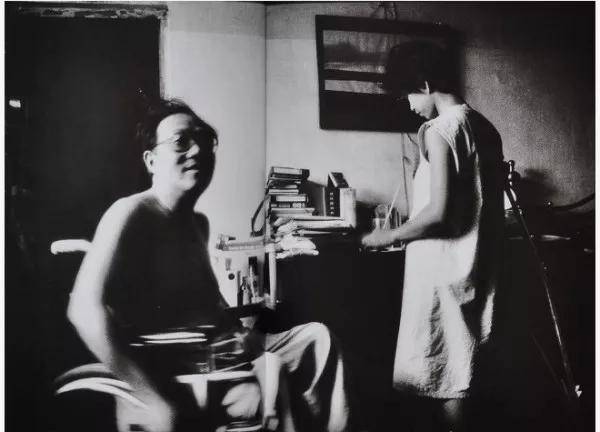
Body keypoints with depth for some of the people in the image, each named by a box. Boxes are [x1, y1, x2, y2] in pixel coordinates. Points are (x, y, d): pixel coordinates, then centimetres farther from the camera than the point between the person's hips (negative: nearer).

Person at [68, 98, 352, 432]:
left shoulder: (198, 223, 15)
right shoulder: (131, 213, -13)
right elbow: (85, 309, -25)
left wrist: (245, 340, 9)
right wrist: (151, 398, -31)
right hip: (162, 364, -9)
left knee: (316, 337, 3)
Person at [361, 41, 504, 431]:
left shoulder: (438, 131, -16)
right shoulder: (485, 127, 9)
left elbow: (438, 212, -22)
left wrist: (391, 236, -7)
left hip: (443, 268, -8)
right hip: (477, 265, 9)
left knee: (442, 374, 3)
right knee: (458, 369, 18)